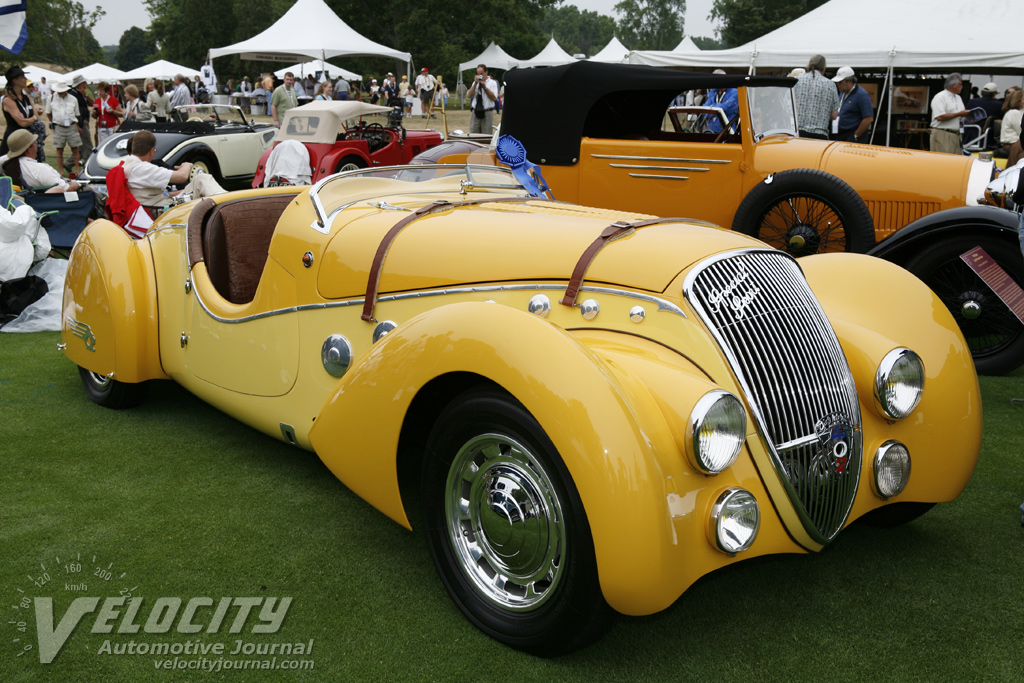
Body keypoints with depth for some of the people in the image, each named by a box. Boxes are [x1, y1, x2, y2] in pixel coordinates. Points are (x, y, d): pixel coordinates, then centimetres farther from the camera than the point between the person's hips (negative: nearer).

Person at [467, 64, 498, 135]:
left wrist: (485, 87, -11)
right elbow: (469, 95, 3)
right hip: (475, 112, 3)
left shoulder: (492, 83, 3)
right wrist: (475, 84, -6)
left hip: (487, 113, -3)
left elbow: (494, 98, -8)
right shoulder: (475, 82, 15)